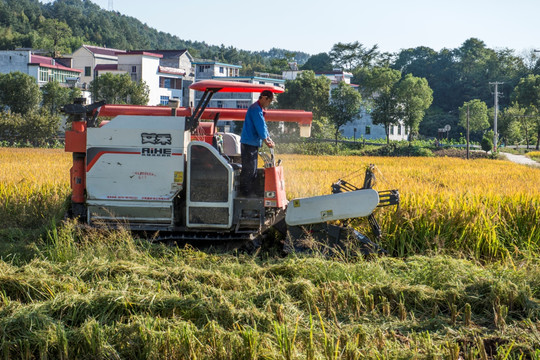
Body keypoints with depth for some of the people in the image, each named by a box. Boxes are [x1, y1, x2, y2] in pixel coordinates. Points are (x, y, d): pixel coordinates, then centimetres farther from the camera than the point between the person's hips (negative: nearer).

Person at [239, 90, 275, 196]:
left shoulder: (260, 109, 18)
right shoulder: (256, 109, -15)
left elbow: (263, 126, 21)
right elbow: (260, 126, -18)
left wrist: (269, 139, 13)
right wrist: (266, 141, -14)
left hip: (253, 143, 11)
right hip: (249, 143, -11)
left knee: (253, 169, 12)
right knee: (248, 169, -8)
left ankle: (251, 192, 16)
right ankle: (246, 192, -4)